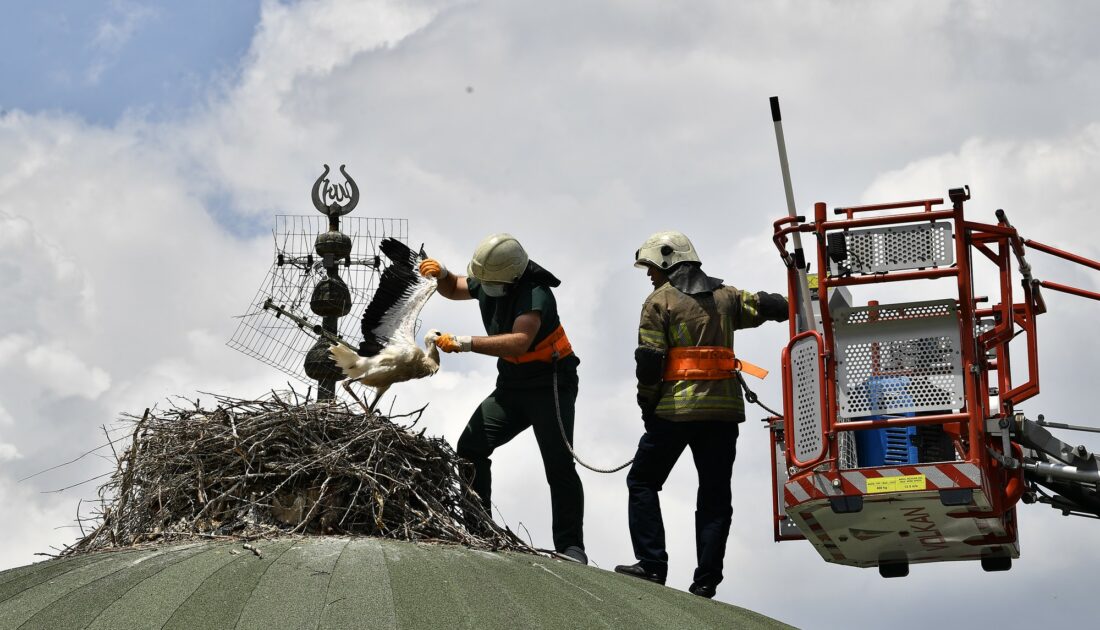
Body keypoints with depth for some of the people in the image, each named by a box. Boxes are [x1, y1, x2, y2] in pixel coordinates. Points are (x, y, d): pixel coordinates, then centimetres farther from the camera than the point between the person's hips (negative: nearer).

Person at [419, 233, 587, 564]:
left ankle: (571, 546, -6)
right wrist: (442, 274, -3)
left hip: (550, 385, -7)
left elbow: (519, 341, -41)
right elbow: (453, 290, 21)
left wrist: (465, 344, -43)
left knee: (559, 466, -13)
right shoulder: (487, 282, -1)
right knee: (471, 446, -7)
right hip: (511, 386, 7)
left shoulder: (535, 294, -25)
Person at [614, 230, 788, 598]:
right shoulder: (725, 297, 12)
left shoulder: (659, 301, -2)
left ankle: (651, 565, -1)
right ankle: (706, 578, 1)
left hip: (675, 407, -4)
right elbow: (771, 307, 10)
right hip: (724, 406, 4)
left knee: (643, 482, 10)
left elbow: (649, 361, -8)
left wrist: (647, 405, 2)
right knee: (715, 495, 8)